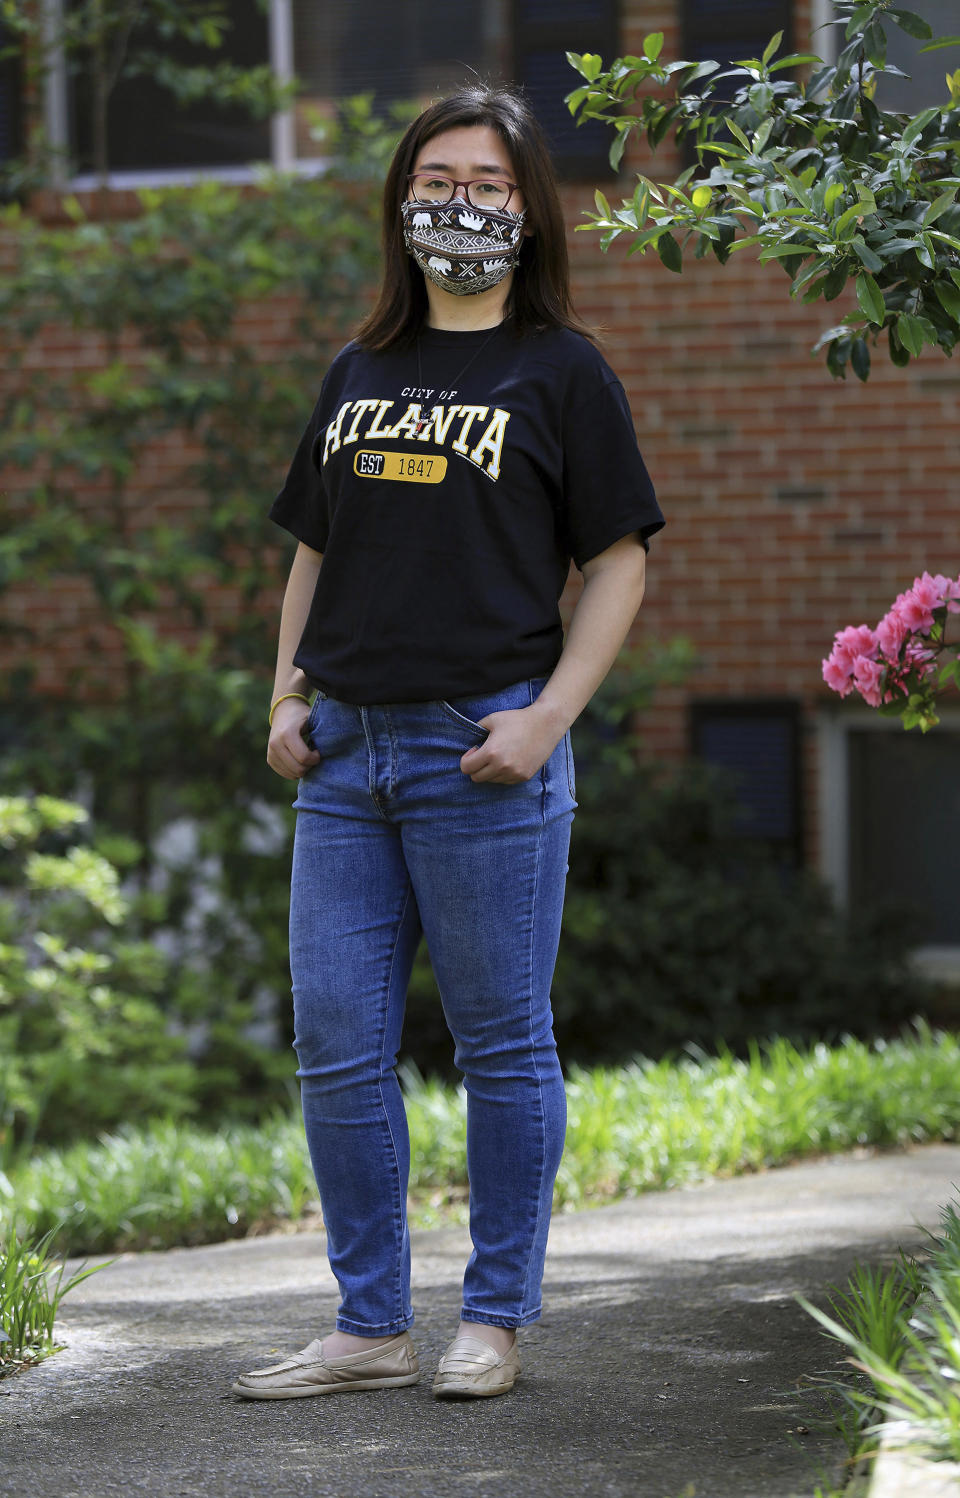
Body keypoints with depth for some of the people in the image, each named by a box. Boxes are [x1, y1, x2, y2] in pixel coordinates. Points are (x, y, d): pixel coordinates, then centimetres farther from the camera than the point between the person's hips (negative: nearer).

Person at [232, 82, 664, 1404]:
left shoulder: (563, 373, 1)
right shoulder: (359, 374, 15)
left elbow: (618, 562, -2)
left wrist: (549, 716, -12)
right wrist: (288, 698, 7)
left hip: (482, 753, -5)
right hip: (346, 753, 5)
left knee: (502, 1045, 2)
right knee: (336, 1047, 5)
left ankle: (496, 1320, 13)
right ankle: (370, 1327, 14)